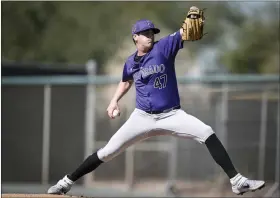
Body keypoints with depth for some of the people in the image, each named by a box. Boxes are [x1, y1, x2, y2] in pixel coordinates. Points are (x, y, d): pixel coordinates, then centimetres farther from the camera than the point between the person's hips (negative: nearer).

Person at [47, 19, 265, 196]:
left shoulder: (164, 47, -9)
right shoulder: (130, 63, 2)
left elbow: (184, 33, -27)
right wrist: (115, 100, 9)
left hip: (171, 115, -2)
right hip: (142, 117, 2)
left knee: (207, 133, -22)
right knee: (108, 152, -1)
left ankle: (236, 181, -21)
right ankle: (67, 182, 11)